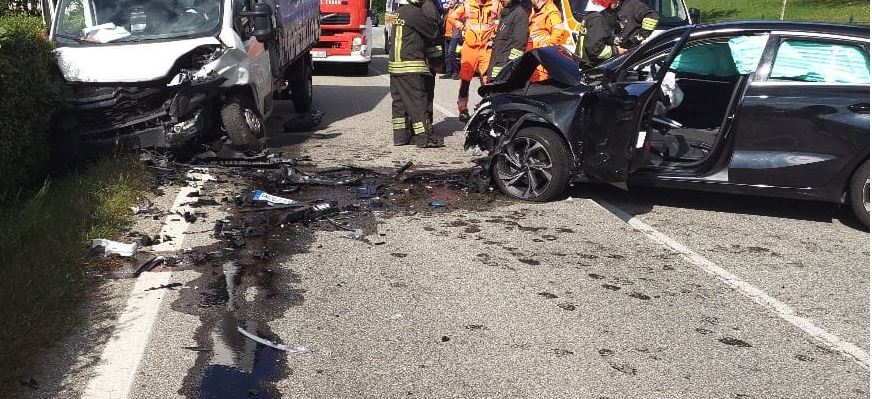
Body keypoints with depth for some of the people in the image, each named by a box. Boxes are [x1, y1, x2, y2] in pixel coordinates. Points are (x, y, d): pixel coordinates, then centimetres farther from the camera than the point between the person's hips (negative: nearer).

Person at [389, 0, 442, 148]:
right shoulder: (415, 13, -12)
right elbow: (433, 32, -3)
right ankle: (423, 138, -3)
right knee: (417, 101, -5)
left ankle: (400, 136, 14)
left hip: (395, 64, 9)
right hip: (411, 66, -9)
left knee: (399, 101, 10)